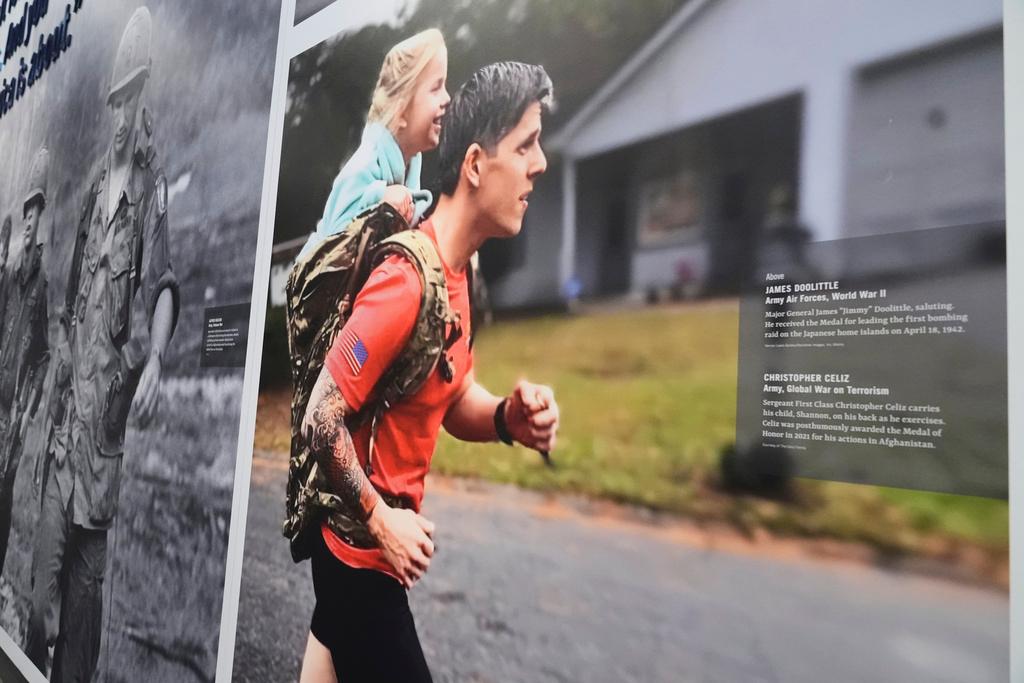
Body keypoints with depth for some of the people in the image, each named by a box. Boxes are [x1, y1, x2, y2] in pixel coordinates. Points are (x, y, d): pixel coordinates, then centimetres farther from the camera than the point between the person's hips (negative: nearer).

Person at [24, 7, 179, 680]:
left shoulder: (155, 187, -6)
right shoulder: (99, 177, 16)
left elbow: (165, 283, -17)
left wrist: (155, 359, -31)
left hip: (116, 385, -7)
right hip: (73, 377, 7)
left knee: (90, 558, 4)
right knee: (51, 537, 13)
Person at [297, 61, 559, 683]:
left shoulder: (458, 269, 1)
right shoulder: (407, 281, -29)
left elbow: (454, 399, 7)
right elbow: (321, 420, -25)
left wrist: (510, 418, -12)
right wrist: (379, 520, -17)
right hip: (363, 547, -8)